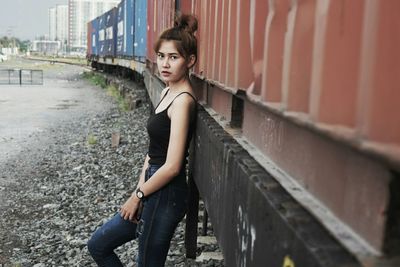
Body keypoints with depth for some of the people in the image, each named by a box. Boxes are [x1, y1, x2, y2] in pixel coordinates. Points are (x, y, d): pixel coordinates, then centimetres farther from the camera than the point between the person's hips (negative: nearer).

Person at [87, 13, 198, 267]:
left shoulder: (183, 100, -19)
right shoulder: (167, 92, 9)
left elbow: (172, 166, -22)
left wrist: (138, 196, -10)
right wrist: (140, 190, 2)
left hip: (165, 196, -9)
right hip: (154, 191, 9)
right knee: (98, 245, 19)